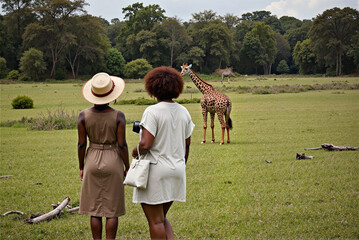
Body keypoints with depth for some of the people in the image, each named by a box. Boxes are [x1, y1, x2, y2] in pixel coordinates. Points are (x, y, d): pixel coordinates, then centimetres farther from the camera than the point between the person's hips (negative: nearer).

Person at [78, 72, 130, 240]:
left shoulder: (84, 115, -6)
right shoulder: (118, 116, -11)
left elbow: (81, 144, -3)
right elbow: (122, 145, -11)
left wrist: (81, 167, 9)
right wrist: (127, 168, 1)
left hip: (92, 162, 2)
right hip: (113, 162, -2)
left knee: (95, 209, 9)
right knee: (112, 210, 7)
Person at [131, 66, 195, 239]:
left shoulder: (152, 112, -15)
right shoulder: (183, 112, 5)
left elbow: (145, 144, -22)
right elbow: (187, 144, 12)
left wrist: (135, 151, -1)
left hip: (156, 169, -7)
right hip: (177, 170, 7)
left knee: (155, 221, 4)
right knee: (162, 218, 20)